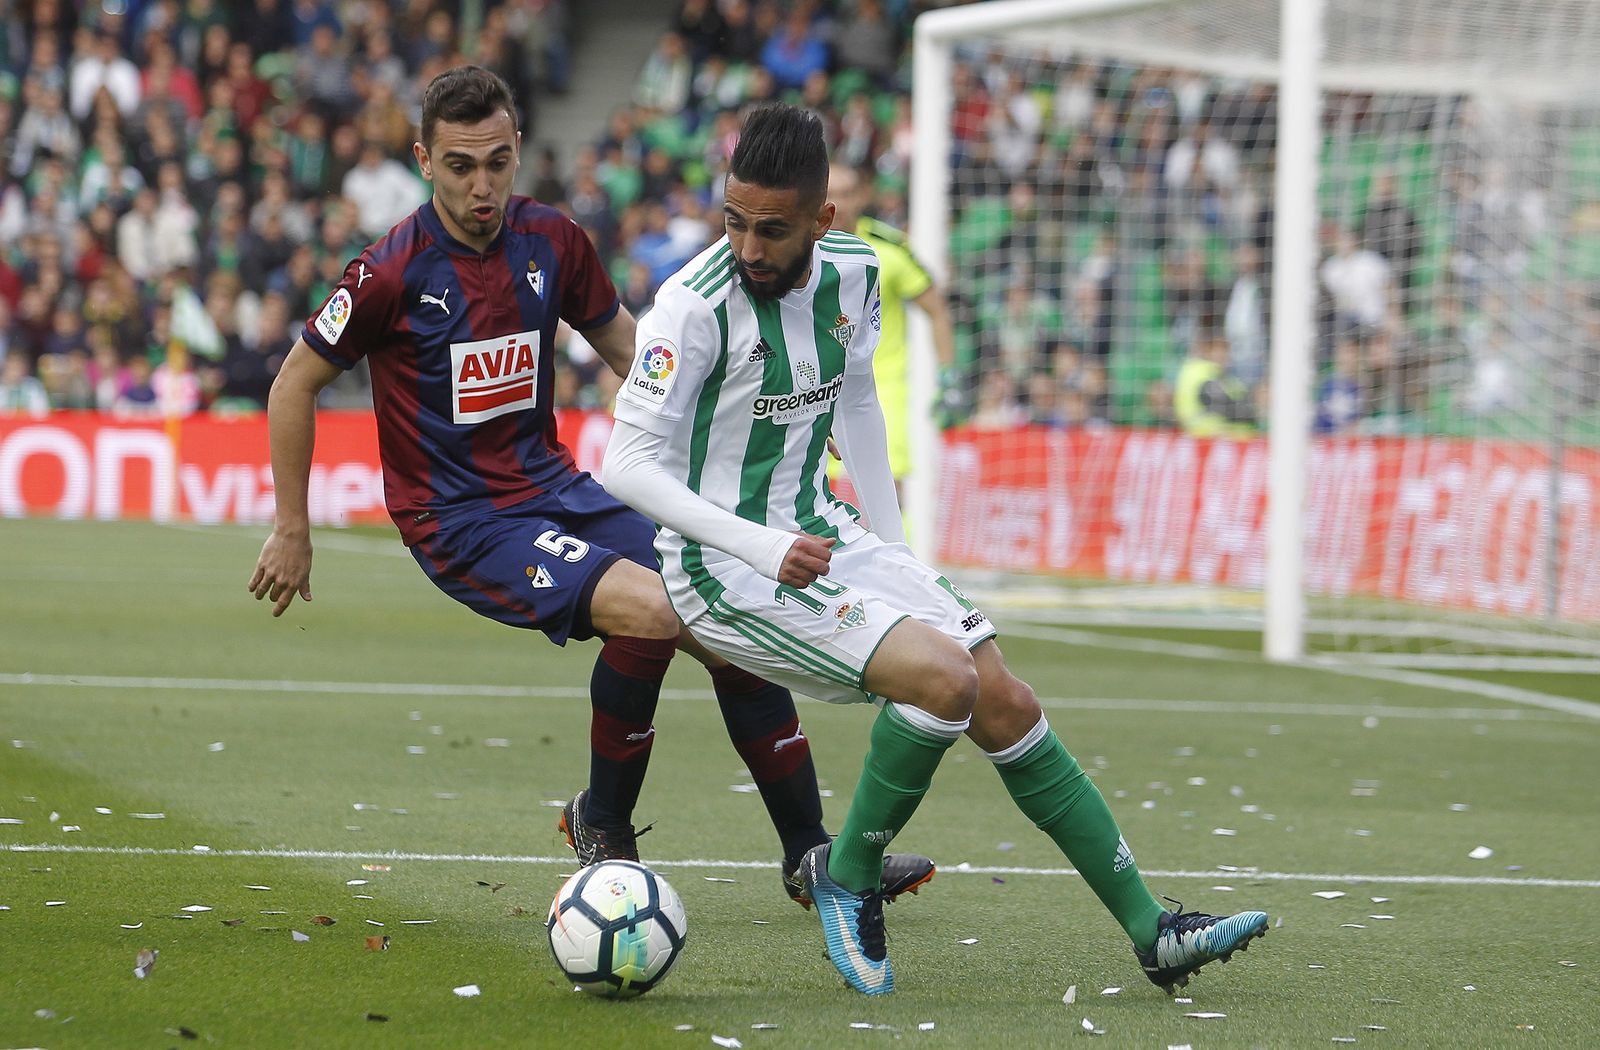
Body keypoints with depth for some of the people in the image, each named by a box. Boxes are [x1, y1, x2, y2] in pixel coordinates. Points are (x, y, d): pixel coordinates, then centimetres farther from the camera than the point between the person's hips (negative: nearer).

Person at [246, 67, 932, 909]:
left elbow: (625, 347, 18)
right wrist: (292, 531, 1)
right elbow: (294, 387, -3)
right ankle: (602, 825, -5)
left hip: (555, 489, 6)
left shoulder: (552, 242, 1)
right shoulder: (394, 272, -14)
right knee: (651, 611, -28)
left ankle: (813, 857, 10)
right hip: (458, 523, -6)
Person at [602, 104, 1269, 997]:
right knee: (944, 677, -25)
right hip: (728, 570, -7)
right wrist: (763, 549, -30)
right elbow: (629, 464, -21)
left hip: (821, 535, 7)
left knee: (1007, 702, 0)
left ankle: (1151, 930, 7)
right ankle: (847, 877, -3)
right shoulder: (697, 305, -21)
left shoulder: (851, 272, 0)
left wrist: (892, 545, 15)